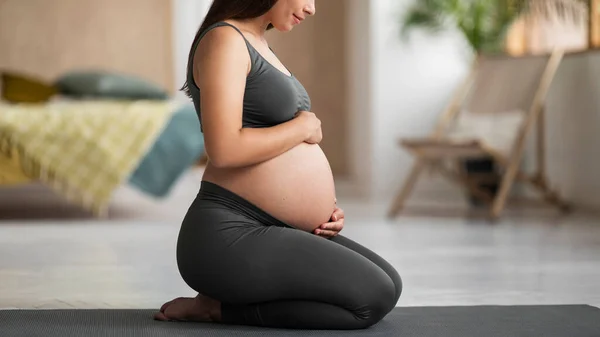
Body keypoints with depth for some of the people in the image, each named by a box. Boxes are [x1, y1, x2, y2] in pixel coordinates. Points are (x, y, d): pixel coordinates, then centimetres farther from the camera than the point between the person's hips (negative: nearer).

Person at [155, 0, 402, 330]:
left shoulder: (256, 45, 19)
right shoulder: (224, 40, -12)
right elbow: (224, 151, -23)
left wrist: (320, 207, 8)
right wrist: (304, 127, -8)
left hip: (263, 233, 10)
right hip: (229, 238, -10)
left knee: (388, 286, 12)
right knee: (373, 298, -14)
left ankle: (226, 299, 9)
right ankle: (218, 307, -5)